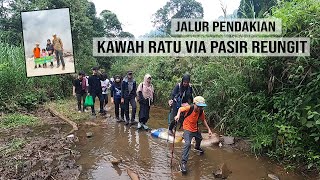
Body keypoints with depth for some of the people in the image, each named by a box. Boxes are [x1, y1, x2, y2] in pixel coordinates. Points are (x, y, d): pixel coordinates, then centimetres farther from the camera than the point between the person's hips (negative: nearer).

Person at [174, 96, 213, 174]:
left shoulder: (201, 112, -13)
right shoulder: (189, 108, -27)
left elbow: (203, 120, 4)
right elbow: (180, 109, -13)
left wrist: (208, 129, 1)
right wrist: (178, 115, -33)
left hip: (195, 129, 6)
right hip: (187, 129, -6)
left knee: (199, 138, 31)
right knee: (187, 144, -24)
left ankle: (197, 147, 68)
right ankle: (183, 162, -17)